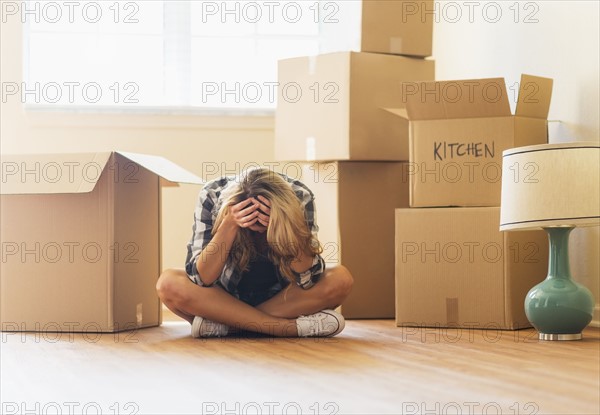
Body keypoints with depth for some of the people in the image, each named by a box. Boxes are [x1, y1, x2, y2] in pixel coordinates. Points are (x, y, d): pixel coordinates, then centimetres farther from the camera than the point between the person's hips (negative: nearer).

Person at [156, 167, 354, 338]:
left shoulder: (300, 196, -22)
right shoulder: (212, 197, -24)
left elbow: (307, 279, -26)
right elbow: (202, 277, -27)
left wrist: (285, 224, -38)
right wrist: (229, 225, -38)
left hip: (282, 296, 1)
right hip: (227, 294, -1)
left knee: (341, 279, -28)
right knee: (168, 284, -30)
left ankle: (224, 324, -25)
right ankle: (291, 326, -30)